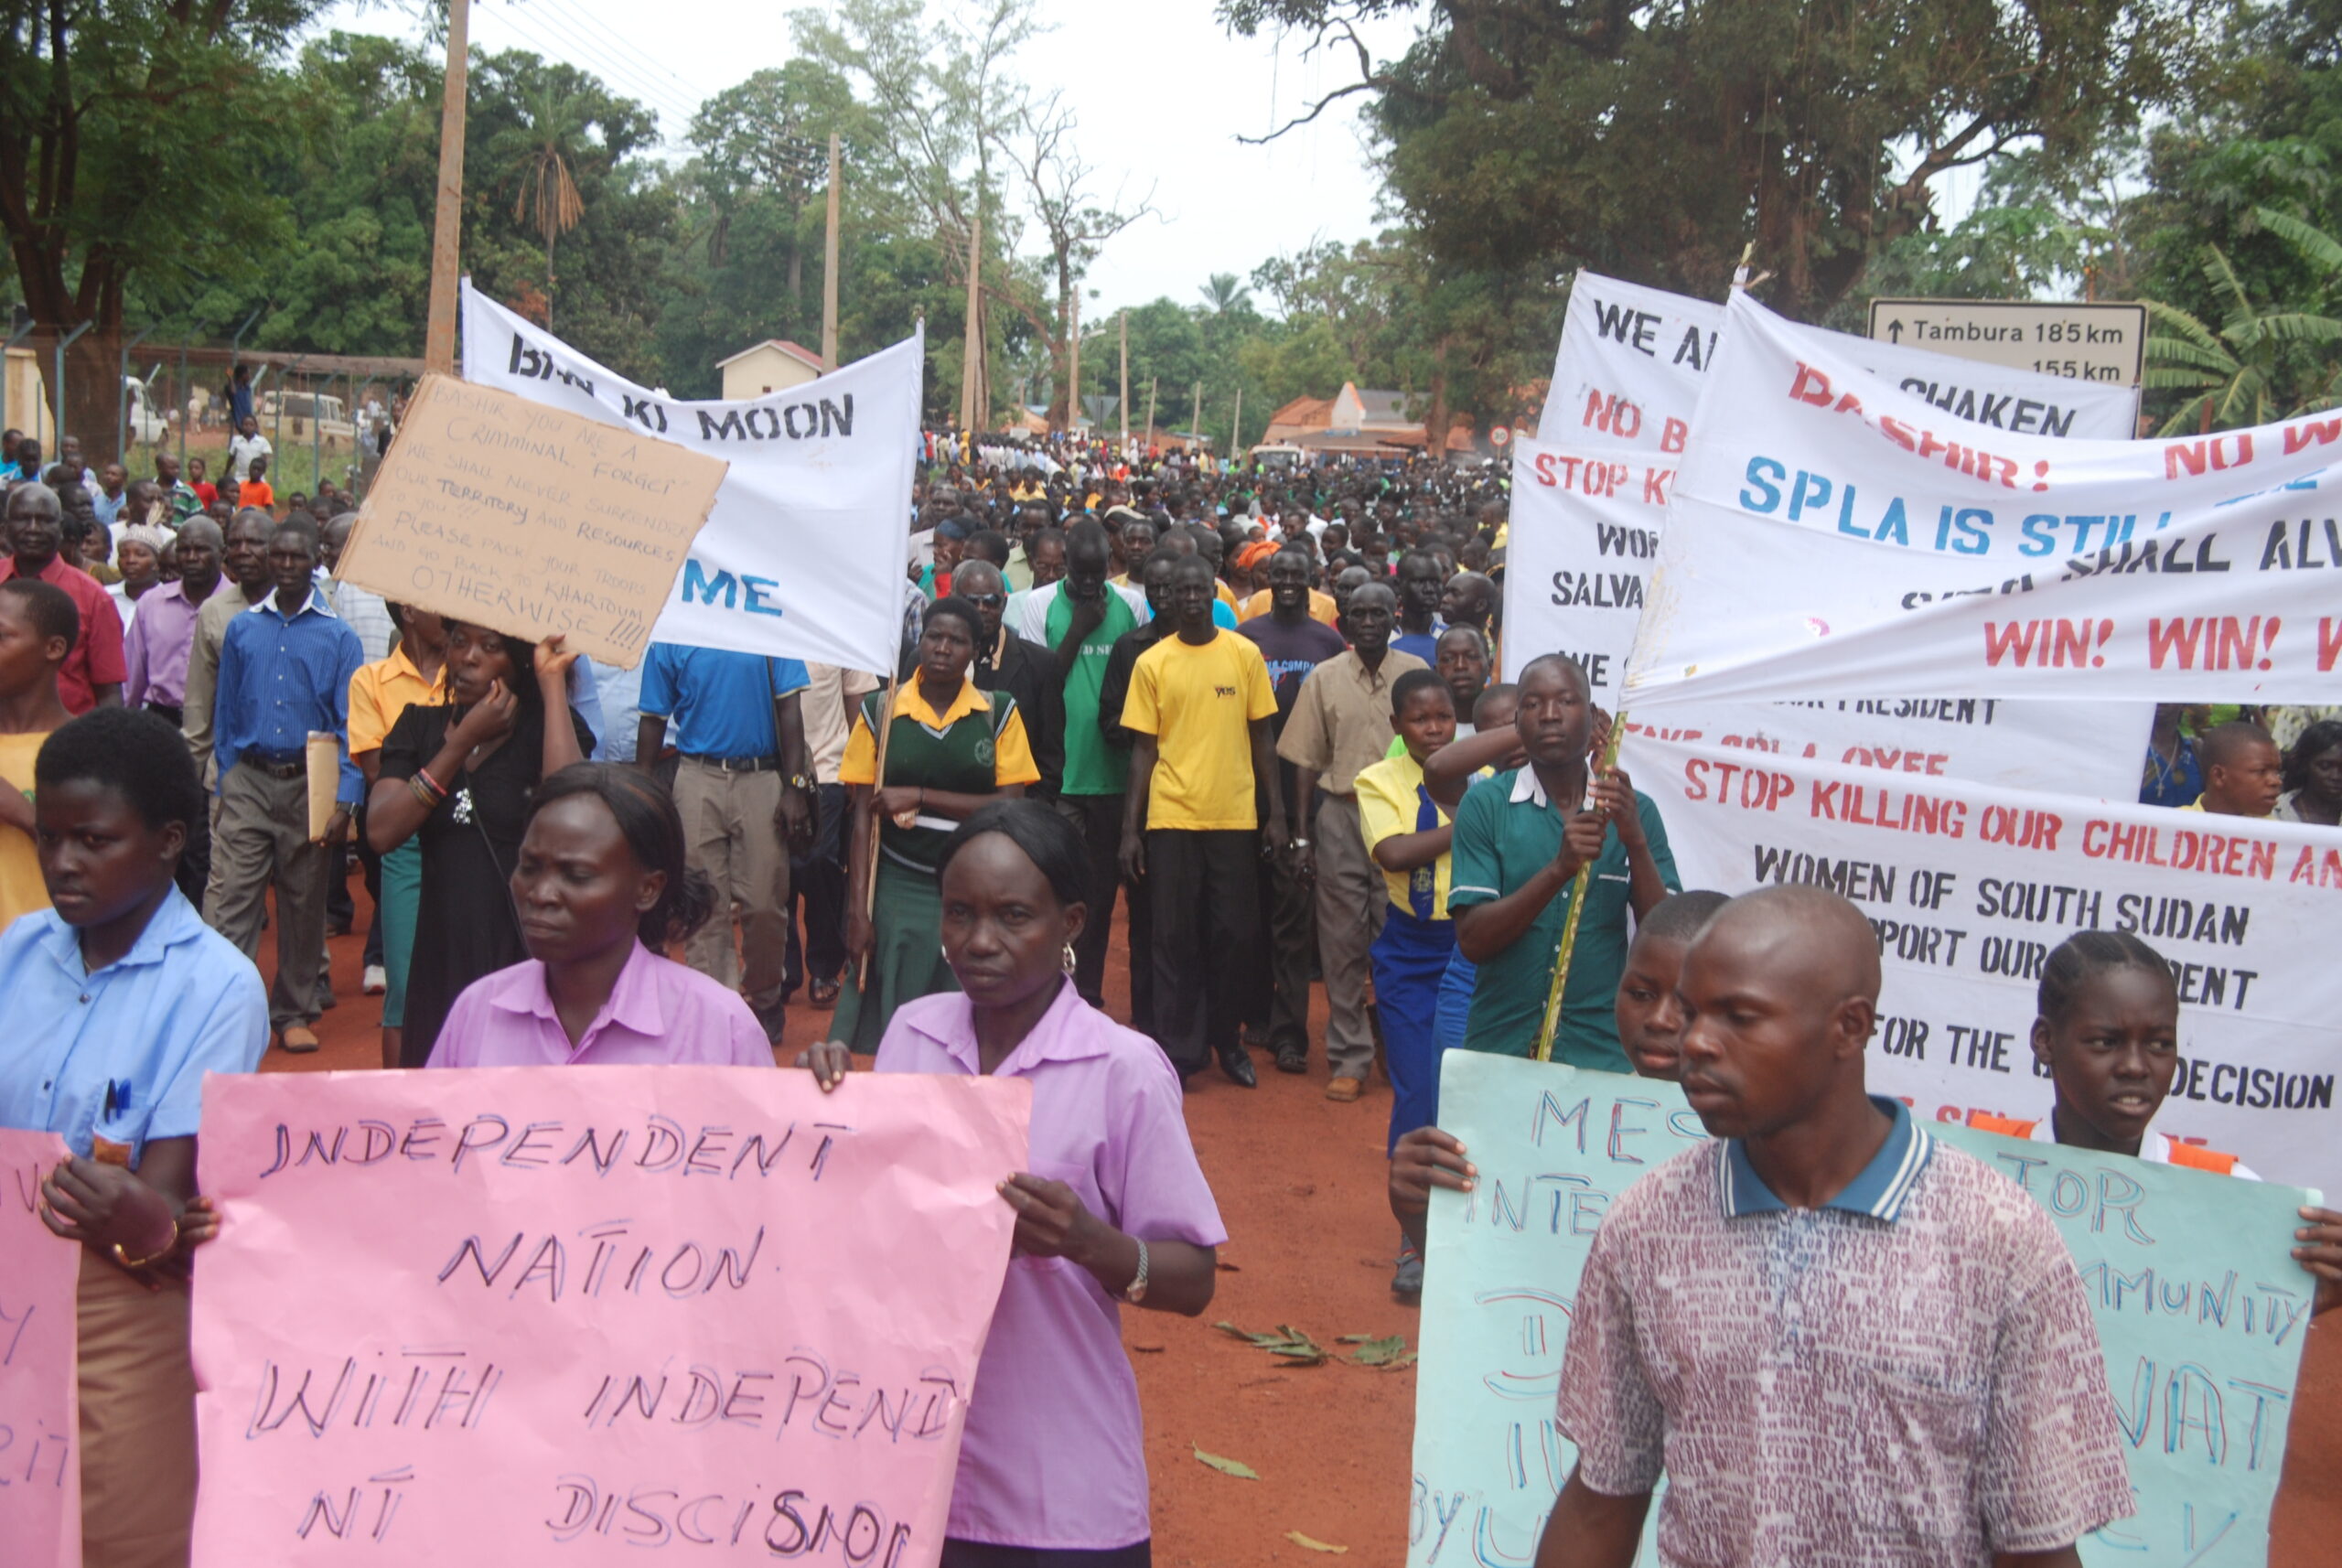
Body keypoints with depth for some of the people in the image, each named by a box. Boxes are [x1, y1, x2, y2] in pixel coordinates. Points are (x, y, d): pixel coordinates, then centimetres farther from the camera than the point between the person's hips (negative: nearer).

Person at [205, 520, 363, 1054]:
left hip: (309, 784, -1)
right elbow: (227, 715, 11)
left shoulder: (338, 637, 1)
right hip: (249, 781, 1)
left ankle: (294, 1012, 21)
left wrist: (344, 801, -12)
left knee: (303, 905, 9)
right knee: (227, 902, -8)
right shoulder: (242, 629, 7)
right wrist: (225, 784, 6)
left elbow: (349, 725, -3)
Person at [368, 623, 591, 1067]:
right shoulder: (420, 725, 10)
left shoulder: (548, 726, 0)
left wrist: (553, 682, -15)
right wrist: (463, 741, -7)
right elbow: (382, 832, -5)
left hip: (526, 947, -3)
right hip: (442, 950, 3)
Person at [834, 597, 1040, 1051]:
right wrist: (858, 911, -4)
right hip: (897, 889, 0)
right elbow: (863, 814, 1)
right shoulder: (879, 709, 3)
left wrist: (920, 796, -12)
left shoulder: (1000, 712, 3)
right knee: (889, 1026, 1)